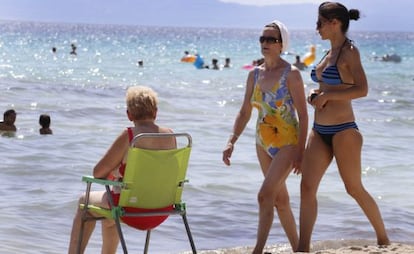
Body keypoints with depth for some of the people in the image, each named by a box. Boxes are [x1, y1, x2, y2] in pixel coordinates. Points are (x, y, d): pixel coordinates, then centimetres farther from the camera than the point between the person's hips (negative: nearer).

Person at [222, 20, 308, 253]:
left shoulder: (291, 74, -12)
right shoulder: (255, 75, 5)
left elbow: (303, 114, -12)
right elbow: (245, 113, 10)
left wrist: (300, 151, -16)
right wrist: (231, 142, -1)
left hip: (288, 143, -7)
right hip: (264, 143, 7)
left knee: (266, 194, -20)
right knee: (280, 199, 14)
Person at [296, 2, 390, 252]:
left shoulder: (349, 51, -10)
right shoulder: (330, 53, 13)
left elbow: (362, 89, -22)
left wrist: (326, 96, -18)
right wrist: (316, 95, 6)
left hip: (343, 131, -8)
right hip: (320, 131, 8)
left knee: (354, 188, 4)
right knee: (307, 187, -3)